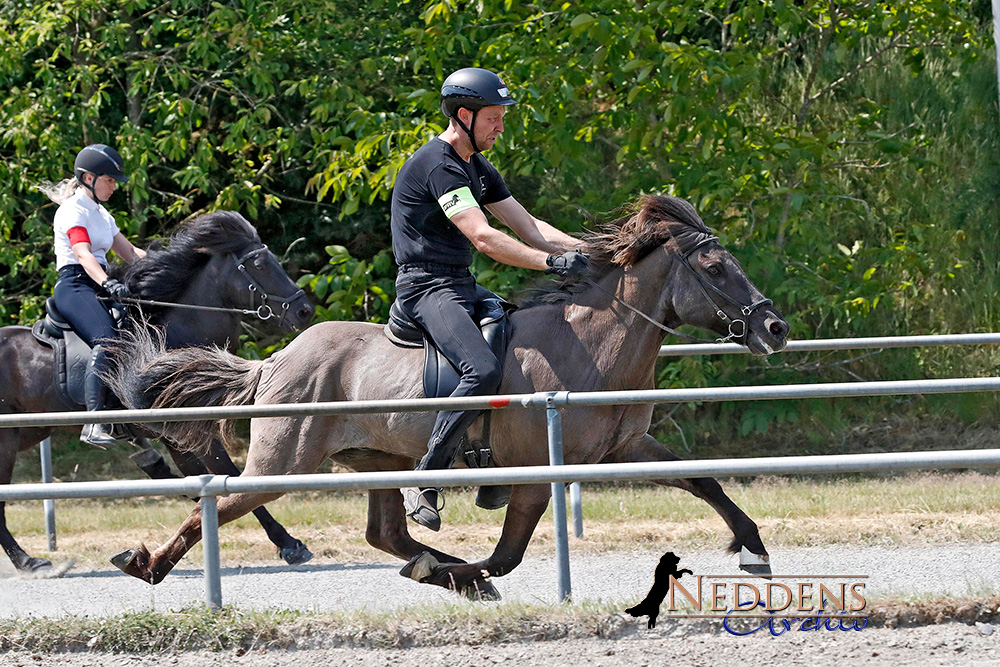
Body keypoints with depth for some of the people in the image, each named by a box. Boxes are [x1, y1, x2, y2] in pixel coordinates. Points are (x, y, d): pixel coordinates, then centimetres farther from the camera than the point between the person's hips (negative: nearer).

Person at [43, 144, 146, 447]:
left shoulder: (101, 214, 23)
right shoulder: (73, 210, -7)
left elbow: (130, 252, 26)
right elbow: (83, 253, -23)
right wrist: (108, 283, -40)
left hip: (97, 289, 10)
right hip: (74, 286, -10)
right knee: (106, 339, -32)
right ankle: (95, 424, -45)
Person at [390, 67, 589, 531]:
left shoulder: (477, 169, 18)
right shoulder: (438, 165, -15)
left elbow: (528, 226, 15)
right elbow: (483, 237, -25)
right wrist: (553, 262, -27)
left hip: (461, 286, 10)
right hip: (428, 289, -10)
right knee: (483, 370, -31)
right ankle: (424, 481, -25)